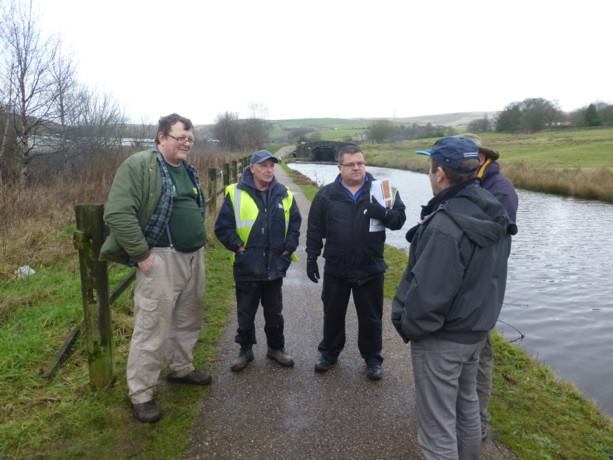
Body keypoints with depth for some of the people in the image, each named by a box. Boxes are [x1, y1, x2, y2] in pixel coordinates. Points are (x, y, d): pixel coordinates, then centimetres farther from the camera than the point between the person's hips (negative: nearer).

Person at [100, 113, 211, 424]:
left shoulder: (188, 171, 14)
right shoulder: (139, 165, -12)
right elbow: (117, 213, -20)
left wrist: (200, 242, 13)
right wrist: (142, 254, -19)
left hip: (194, 257, 8)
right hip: (161, 259, -8)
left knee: (188, 320, 20)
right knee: (152, 328, -1)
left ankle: (181, 368, 40)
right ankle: (141, 394, 15)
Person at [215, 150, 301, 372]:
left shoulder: (284, 195, 2)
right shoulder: (235, 194, -7)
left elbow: (295, 224, 11)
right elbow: (222, 227, -5)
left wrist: (288, 249, 3)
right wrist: (239, 247, -9)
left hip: (275, 266, 2)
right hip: (247, 268, -2)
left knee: (274, 312, 15)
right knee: (246, 313, 11)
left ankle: (276, 348, 33)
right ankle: (245, 350, 29)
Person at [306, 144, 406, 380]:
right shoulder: (327, 194, -2)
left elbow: (399, 218, -5)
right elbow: (315, 230, 2)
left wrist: (384, 213, -27)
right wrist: (311, 258, 1)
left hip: (370, 269, 0)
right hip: (335, 269, 1)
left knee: (371, 318, 13)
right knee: (333, 315, 17)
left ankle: (373, 358, 31)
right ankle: (329, 353, 37)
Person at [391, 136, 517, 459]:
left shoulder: (446, 225, -29)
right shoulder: (493, 212, 0)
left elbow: (429, 292, -27)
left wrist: (408, 325, -12)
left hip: (441, 337, -9)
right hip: (476, 327, 9)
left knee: (437, 424, 6)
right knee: (466, 404, 27)